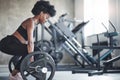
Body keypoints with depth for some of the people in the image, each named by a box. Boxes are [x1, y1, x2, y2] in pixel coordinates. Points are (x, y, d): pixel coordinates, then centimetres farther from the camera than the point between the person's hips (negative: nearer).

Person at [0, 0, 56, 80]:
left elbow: (31, 41, 19)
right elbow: (30, 43, -21)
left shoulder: (33, 22, 14)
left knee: (32, 51, 14)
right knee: (31, 52, -14)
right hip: (8, 43, -10)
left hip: (10, 43, 10)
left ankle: (14, 74, 17)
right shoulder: (31, 22, -14)